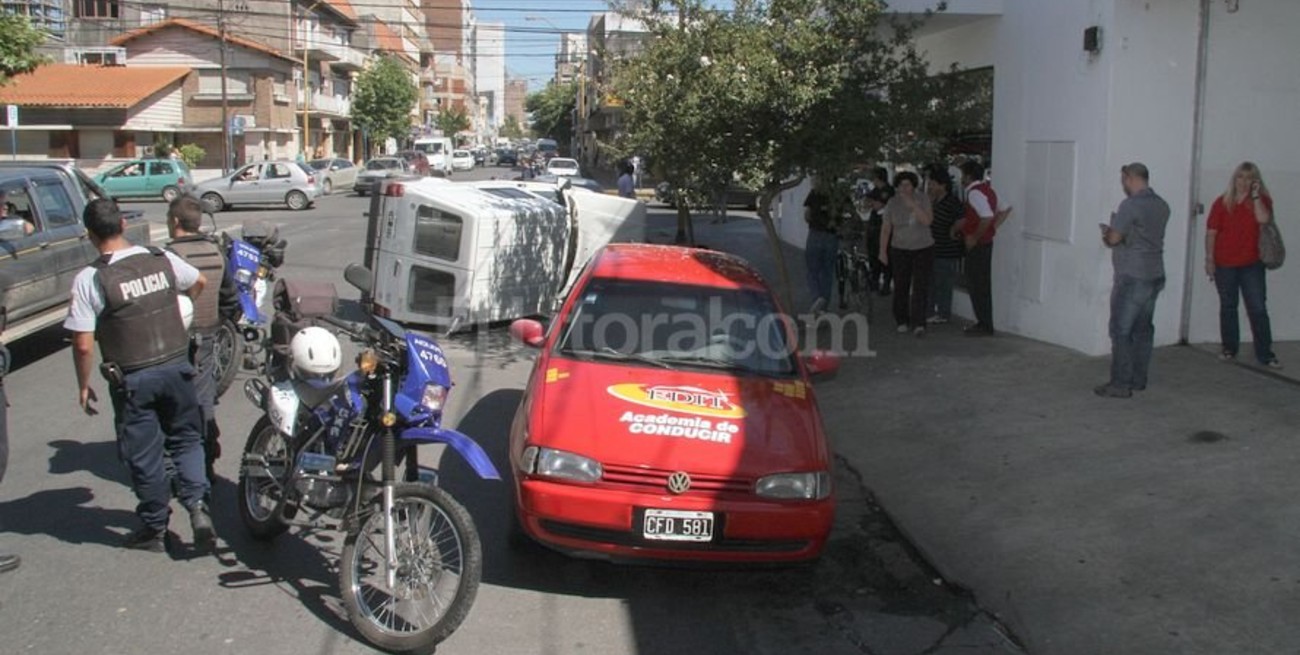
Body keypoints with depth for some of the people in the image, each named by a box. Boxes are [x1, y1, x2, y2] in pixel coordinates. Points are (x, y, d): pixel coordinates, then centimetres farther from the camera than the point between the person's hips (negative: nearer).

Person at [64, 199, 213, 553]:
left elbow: (83, 344, -15)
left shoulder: (89, 279, -15)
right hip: (177, 368, 3)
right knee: (186, 439, 19)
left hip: (132, 380, -3)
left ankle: (155, 528, 23)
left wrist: (83, 386, 0)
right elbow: (199, 282, 18)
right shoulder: (162, 259, -2)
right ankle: (197, 504, 1)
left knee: (143, 455, 10)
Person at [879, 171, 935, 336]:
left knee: (921, 286, -9)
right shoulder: (893, 203, -1)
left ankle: (918, 323, -11)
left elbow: (927, 221, -15)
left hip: (923, 249, -1)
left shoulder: (922, 199, -3)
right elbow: (886, 228, 3)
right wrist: (883, 250, 0)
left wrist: (913, 205, -23)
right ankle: (902, 321, 17)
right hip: (900, 250, 1)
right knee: (901, 286, 2)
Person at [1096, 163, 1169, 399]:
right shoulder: (1162, 206, 11)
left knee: (1121, 331, -4)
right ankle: (1138, 380, 18)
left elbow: (1113, 239, -13)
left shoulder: (1130, 205, -15)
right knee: (1143, 329, 12)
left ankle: (1120, 384, -3)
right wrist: (1113, 233, 11)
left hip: (1132, 277, -8)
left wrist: (1107, 234, 8)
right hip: (1155, 275, 8)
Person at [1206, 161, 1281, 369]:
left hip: (1252, 264, -1)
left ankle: (1265, 353, 1)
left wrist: (1255, 195, -15)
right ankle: (1229, 349, 22)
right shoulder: (1222, 202, 1)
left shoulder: (1261, 201, 2)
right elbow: (1211, 232, 0)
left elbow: (1263, 219, -20)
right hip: (1224, 264, 1)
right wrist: (1209, 259, -5)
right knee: (1228, 307, 11)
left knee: (1258, 308, -3)